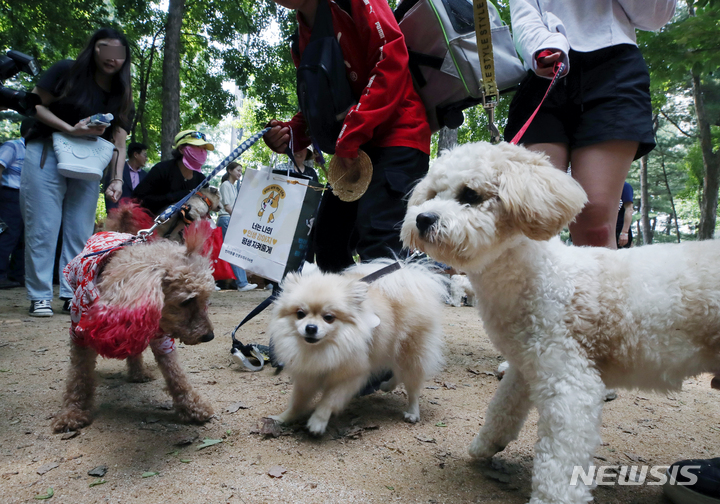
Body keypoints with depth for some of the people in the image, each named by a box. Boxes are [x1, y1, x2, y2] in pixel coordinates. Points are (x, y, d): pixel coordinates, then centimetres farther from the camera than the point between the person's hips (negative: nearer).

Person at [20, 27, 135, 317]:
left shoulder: (122, 96, 6)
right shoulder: (66, 72, -1)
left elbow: (118, 144, -1)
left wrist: (117, 179, -15)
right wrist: (70, 129, -17)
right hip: (46, 154, -3)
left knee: (81, 231, 1)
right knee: (43, 227, -5)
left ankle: (73, 294, 8)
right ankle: (40, 296, 3)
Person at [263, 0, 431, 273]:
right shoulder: (302, 40, 17)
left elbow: (392, 60, -16)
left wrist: (350, 137, -18)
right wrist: (289, 133, -2)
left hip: (398, 136, -8)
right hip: (353, 150, 8)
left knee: (376, 239, -23)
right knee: (327, 240, 6)